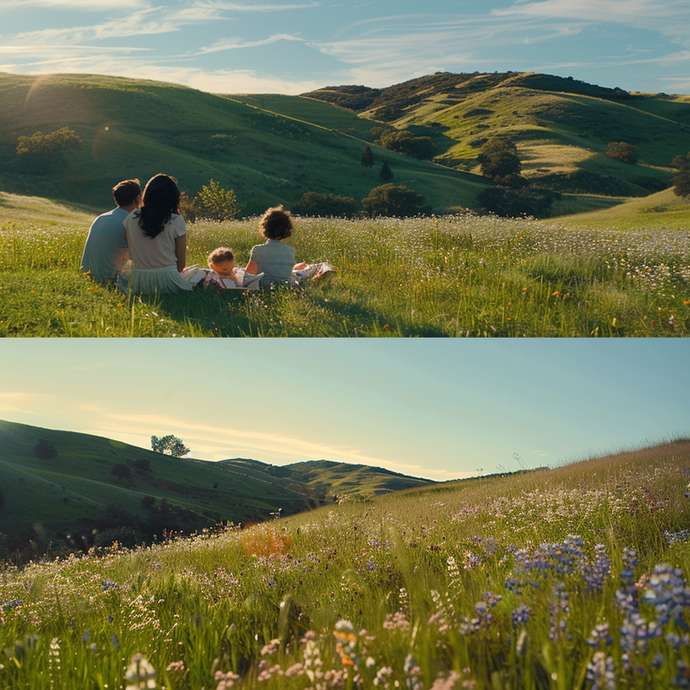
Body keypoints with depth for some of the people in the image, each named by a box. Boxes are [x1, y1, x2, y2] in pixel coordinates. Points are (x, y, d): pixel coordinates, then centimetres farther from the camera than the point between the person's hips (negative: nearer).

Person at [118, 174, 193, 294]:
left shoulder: (131, 218, 4)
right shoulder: (176, 221, -6)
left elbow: (132, 254, 12)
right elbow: (181, 262, -1)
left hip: (137, 284, 2)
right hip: (167, 280, -1)